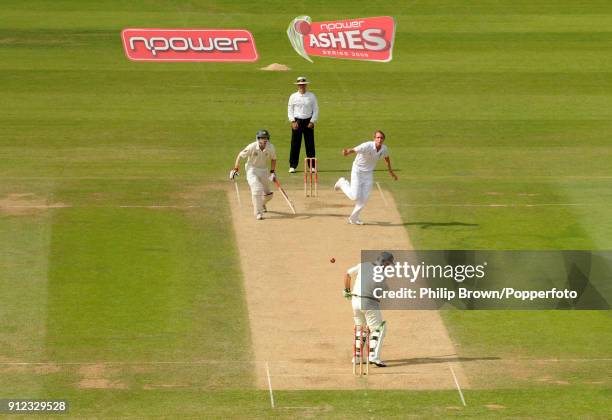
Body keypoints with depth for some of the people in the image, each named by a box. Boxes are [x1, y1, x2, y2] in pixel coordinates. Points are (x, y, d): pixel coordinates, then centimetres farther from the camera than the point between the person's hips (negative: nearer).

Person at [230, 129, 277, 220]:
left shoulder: (270, 147, -15)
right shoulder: (252, 147, -24)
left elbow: (273, 159, 5)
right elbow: (240, 156, -11)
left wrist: (272, 172, -3)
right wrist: (235, 170, -12)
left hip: (264, 170, 4)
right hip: (252, 170, -4)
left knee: (268, 195, 11)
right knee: (256, 190, -25)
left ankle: (262, 204, 47)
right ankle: (258, 213, -16)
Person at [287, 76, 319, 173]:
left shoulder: (312, 96, 5)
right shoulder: (293, 96, 4)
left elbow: (315, 110, 5)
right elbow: (290, 110, 5)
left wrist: (312, 121, -4)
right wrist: (293, 121, -6)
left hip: (308, 122, 0)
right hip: (297, 121, 0)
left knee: (310, 144, 2)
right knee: (295, 144, -3)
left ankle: (312, 166, 7)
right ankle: (292, 166, 1)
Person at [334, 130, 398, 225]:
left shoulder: (384, 149, -8)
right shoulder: (367, 146, -28)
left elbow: (386, 158, 15)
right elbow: (354, 150, -44)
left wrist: (390, 171, 22)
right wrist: (347, 152, -67)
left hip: (369, 173, 5)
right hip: (358, 171, -5)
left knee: (364, 198, 2)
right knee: (355, 196, -8)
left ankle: (354, 218, 19)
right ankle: (343, 183, 21)